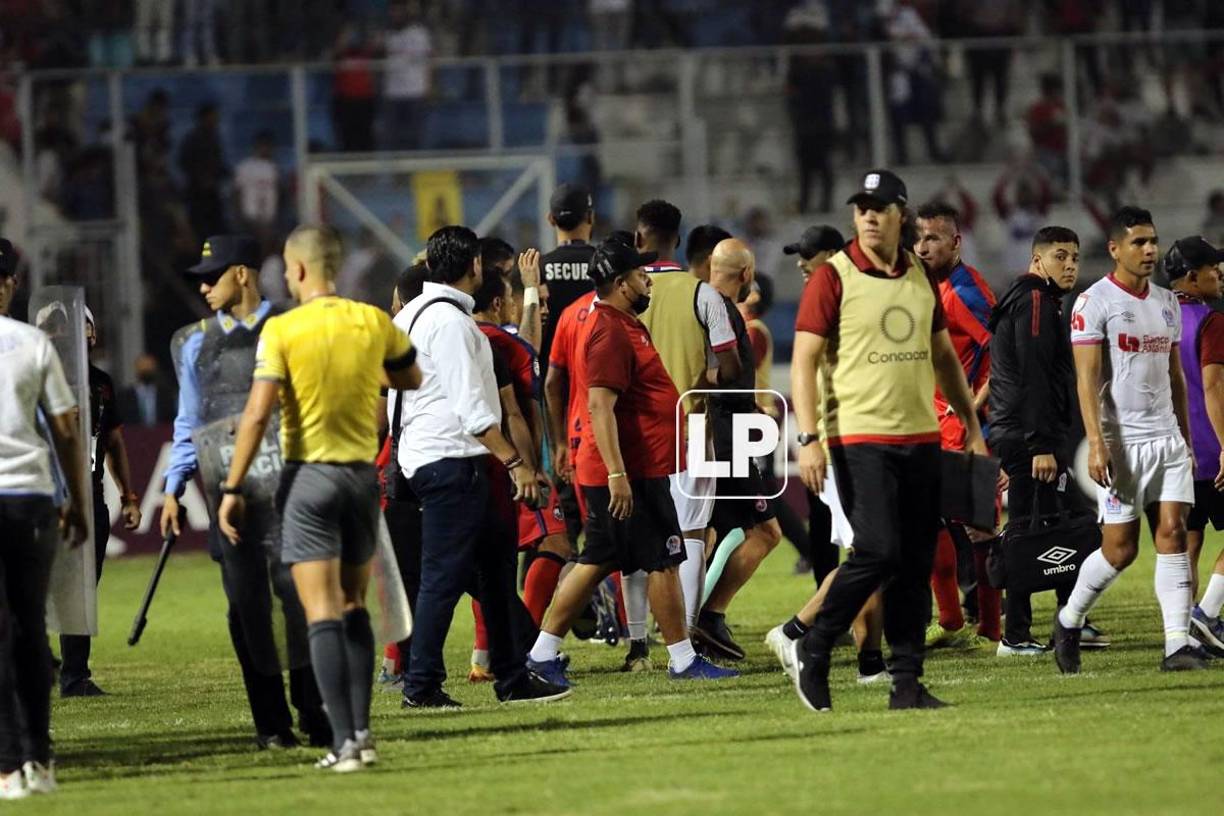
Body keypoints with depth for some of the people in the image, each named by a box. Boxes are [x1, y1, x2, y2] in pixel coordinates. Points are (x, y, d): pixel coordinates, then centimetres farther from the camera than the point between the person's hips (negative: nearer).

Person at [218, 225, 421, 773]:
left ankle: (343, 742, -12)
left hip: (309, 477, -4)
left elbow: (257, 414, -15)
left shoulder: (281, 330, -10)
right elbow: (412, 379, 18)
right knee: (354, 609, 18)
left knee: (323, 617, -5)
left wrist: (232, 490, -11)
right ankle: (361, 730, 13)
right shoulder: (373, 322, 1)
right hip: (363, 475, 4)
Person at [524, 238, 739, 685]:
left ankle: (543, 654, 13)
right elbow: (600, 405, -24)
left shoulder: (621, 324, 17)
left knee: (597, 562, 12)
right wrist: (616, 472, -28)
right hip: (630, 472, -11)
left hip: (624, 470, 11)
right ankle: (683, 660, 3)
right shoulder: (610, 331, -17)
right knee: (663, 561, -3)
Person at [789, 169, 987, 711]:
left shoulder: (920, 278, 12)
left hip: (920, 438, 6)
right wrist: (809, 438, -16)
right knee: (878, 551, -16)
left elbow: (943, 357, 22)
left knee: (916, 564, 3)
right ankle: (813, 651, 1)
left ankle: (907, 682, 7)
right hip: (858, 438, -6)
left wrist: (972, 426, 19)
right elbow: (804, 360, -7)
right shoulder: (834, 278, -5)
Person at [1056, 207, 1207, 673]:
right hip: (1121, 441, -6)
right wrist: (1096, 443, -21)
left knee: (1173, 534, -4)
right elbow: (1087, 377, -13)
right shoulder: (1094, 302, -7)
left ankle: (1178, 644, -7)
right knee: (1120, 548, -3)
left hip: (1167, 439, 6)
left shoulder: (1166, 302, 14)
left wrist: (1186, 440, 19)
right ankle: (1069, 621, 19)